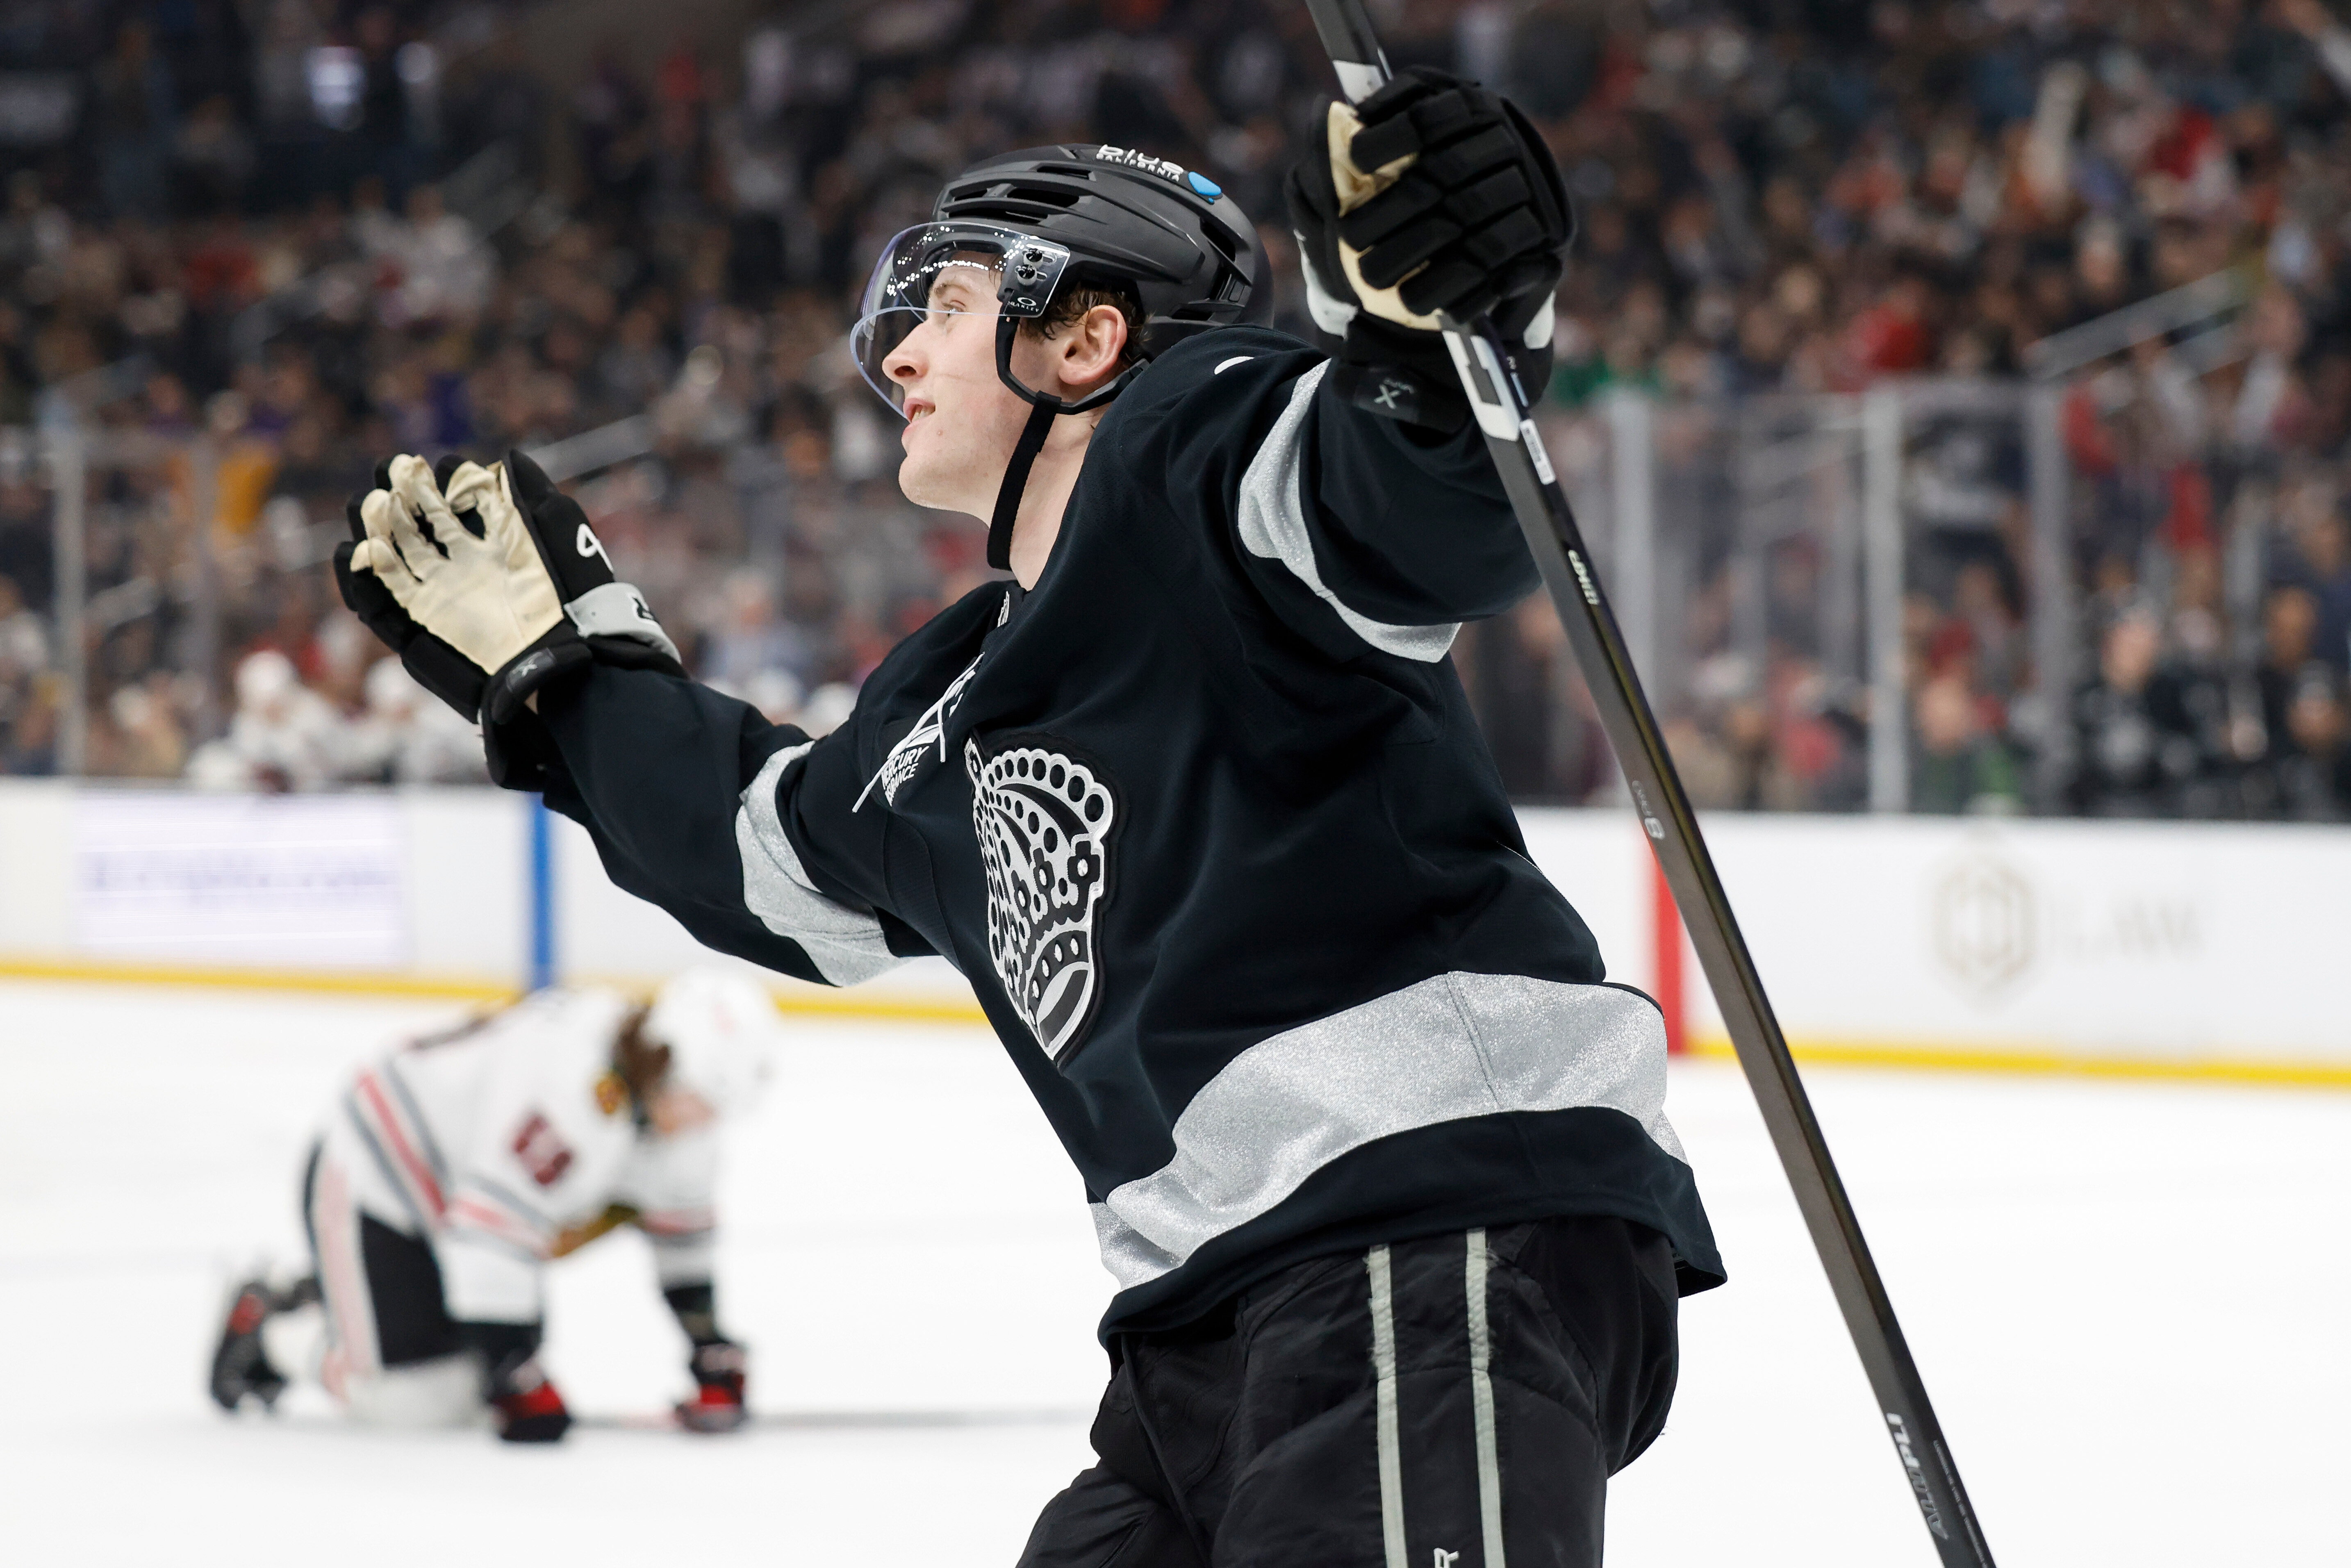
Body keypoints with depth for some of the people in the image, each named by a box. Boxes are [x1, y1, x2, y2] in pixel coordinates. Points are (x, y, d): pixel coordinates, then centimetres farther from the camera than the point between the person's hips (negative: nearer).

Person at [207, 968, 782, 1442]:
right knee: (413, 1401, -16)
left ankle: (324, 1298, 25)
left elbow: (681, 1224, 8)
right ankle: (265, 1328, 10)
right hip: (375, 1177, -9)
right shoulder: (574, 1087, -38)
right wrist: (517, 1381, -35)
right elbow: (496, 1232, -39)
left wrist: (712, 1351, 7)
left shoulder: (679, 1096, -9)